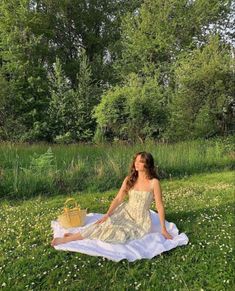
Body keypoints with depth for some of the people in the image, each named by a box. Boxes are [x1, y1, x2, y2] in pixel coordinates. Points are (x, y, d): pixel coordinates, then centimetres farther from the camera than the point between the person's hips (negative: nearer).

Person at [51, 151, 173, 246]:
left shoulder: (154, 182, -14)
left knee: (119, 233, -26)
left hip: (141, 220, -4)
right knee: (108, 223, -24)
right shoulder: (129, 179, -2)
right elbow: (118, 198, -4)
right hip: (126, 212, 4)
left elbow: (159, 205, -11)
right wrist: (107, 214, -16)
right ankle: (71, 237, -22)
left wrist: (163, 229, -10)